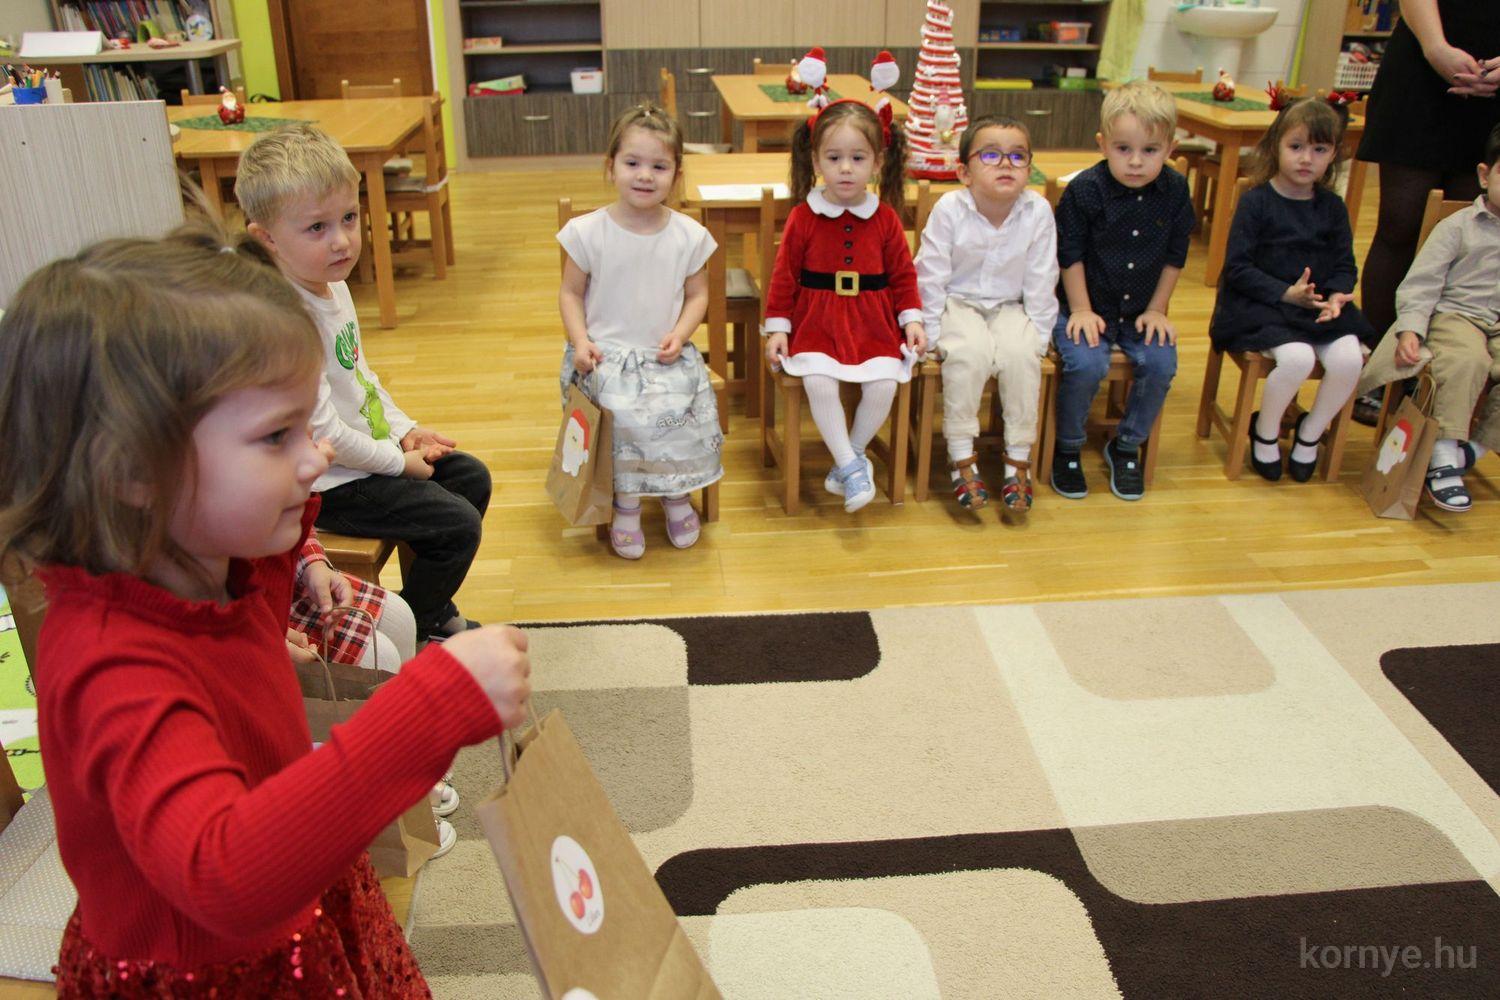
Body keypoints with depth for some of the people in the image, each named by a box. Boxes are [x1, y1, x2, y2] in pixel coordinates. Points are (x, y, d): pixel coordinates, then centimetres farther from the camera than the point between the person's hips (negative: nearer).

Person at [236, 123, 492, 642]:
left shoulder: (332, 285, 2)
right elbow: (322, 432, -28)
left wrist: (405, 429, 5)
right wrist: (398, 461, -15)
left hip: (367, 447, 10)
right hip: (328, 482, -10)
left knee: (472, 477, 16)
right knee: (458, 525, -12)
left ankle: (433, 606, 28)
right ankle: (412, 634, 14)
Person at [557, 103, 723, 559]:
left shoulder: (689, 235, 0)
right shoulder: (587, 232, -4)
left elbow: (697, 294, 9)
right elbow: (571, 293, 5)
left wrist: (680, 334, -8)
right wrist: (580, 341, -10)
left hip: (667, 353, 2)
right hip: (606, 353, -2)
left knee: (684, 402, -24)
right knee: (625, 409, -29)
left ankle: (676, 493, 5)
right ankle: (626, 503, -5)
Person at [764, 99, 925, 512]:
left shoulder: (885, 217, 4)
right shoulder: (803, 216, -1)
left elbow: (903, 273, 10)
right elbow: (784, 275, 2)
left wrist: (912, 320, 0)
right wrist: (777, 327, -2)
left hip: (873, 324, 2)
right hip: (815, 323, -1)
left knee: (883, 385, -19)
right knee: (819, 384, -26)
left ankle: (849, 456, 5)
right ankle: (853, 465, -10)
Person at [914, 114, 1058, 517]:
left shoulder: (1038, 211, -12)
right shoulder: (949, 209, -17)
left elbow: (1040, 282, -4)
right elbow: (931, 275, -10)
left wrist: (1037, 335, -6)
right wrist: (932, 332, -11)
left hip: (1010, 308, 2)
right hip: (958, 305, -2)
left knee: (1021, 354, -26)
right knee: (970, 352, -30)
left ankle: (1019, 460, -11)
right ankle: (961, 457, -16)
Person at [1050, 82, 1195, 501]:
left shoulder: (1175, 191, -3)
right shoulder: (1085, 189, -14)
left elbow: (1174, 257, 6)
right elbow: (1070, 255, -7)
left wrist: (1156, 310, 2)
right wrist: (1082, 310, -9)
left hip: (1140, 310, 4)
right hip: (1087, 306, -4)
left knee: (1161, 364, -17)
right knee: (1087, 364, -27)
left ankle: (1126, 446, 8)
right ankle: (1067, 448, -1)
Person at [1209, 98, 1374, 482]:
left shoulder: (1332, 206, 9)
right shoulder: (1256, 201, -5)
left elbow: (1344, 266, 10)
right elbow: (1237, 268, -10)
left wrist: (1336, 296, -12)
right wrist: (1287, 293, -19)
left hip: (1319, 307, 5)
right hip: (1260, 305, -4)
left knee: (1348, 358, -22)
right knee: (1297, 357, -31)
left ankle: (1310, 433, 7)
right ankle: (1265, 432, 0)